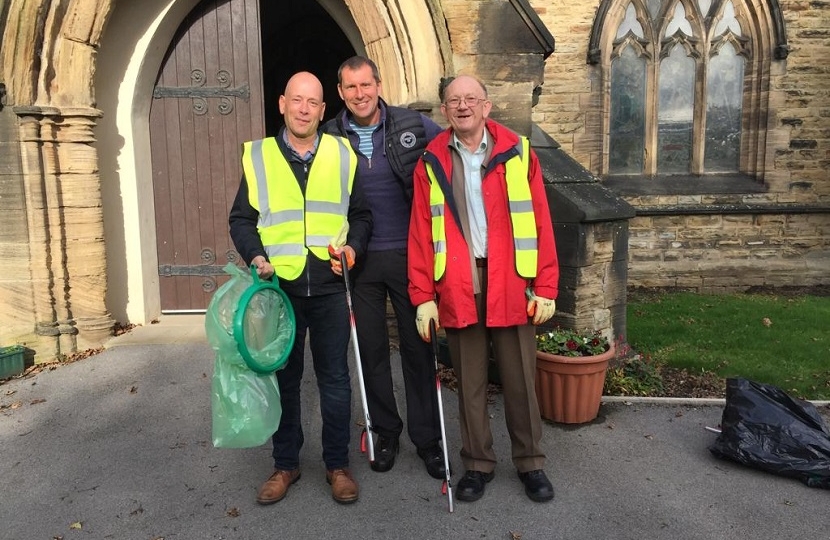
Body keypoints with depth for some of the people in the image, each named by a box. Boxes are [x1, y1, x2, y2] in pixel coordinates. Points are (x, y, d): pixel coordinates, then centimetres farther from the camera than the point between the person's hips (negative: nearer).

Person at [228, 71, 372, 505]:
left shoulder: (342, 154, 6)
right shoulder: (257, 156, 4)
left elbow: (361, 214, 11)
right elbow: (241, 220, 7)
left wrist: (352, 246, -7)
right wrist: (256, 257, -10)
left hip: (329, 288, 0)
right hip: (279, 287, 0)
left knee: (335, 378, 8)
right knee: (283, 379, 11)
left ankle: (337, 464, 24)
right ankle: (285, 464, 28)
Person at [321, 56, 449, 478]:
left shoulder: (413, 125, -4)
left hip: (409, 255, -1)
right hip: (359, 259, 1)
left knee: (418, 346, 6)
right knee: (371, 349, 11)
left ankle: (426, 437, 22)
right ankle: (385, 431, 30)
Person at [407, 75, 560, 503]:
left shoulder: (517, 153, 2)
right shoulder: (431, 162, 4)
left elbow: (540, 223, 0)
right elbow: (420, 232, 1)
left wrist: (546, 287, -4)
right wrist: (423, 296, -3)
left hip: (511, 284, 0)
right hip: (457, 287, 1)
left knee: (520, 380, 10)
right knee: (469, 382, 12)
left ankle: (530, 463, 29)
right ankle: (477, 463, 29)